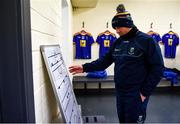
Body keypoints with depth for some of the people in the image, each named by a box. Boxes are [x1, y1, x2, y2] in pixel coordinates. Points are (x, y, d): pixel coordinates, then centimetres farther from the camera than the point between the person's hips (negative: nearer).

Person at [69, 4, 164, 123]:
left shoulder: (146, 40, -11)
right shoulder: (117, 43, 7)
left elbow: (157, 69, -13)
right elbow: (104, 61, 6)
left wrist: (145, 92, -14)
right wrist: (85, 67, -6)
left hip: (137, 93, -6)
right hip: (120, 92, 6)